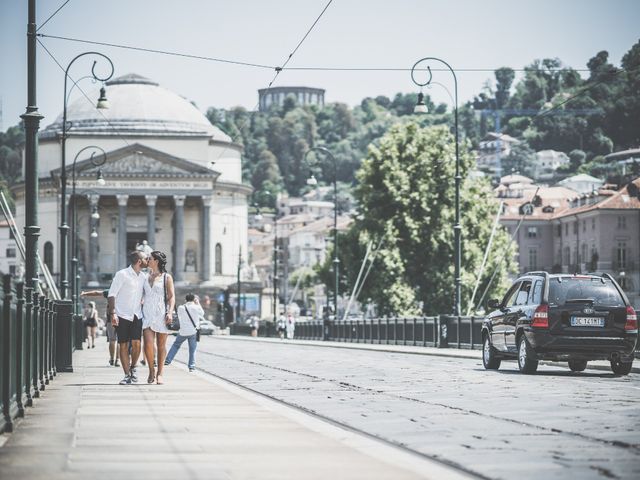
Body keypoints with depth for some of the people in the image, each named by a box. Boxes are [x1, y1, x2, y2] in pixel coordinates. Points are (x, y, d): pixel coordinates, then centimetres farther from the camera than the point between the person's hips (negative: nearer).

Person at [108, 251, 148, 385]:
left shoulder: (143, 277, 11)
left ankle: (133, 367, 15)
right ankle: (127, 375, 4)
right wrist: (113, 313, -15)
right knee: (123, 345, -2)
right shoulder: (122, 274, -6)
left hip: (136, 316, 4)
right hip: (122, 315, -4)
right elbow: (112, 294, -7)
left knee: (136, 343, -10)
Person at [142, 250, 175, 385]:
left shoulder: (167, 278, 3)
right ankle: (151, 371, 4)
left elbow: (172, 296, -1)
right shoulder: (146, 277, 14)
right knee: (148, 343, -13)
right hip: (147, 313, 3)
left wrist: (170, 312, -14)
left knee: (161, 345, 2)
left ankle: (159, 374, 11)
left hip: (161, 313, -2)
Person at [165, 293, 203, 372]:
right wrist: (198, 304, 17)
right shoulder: (197, 307, -7)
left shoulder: (180, 308, -4)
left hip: (183, 332, 1)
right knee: (192, 349, 7)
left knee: (176, 345, 20)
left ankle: (167, 360, 18)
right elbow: (202, 314, 12)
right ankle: (191, 366, 4)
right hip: (193, 331, -1)